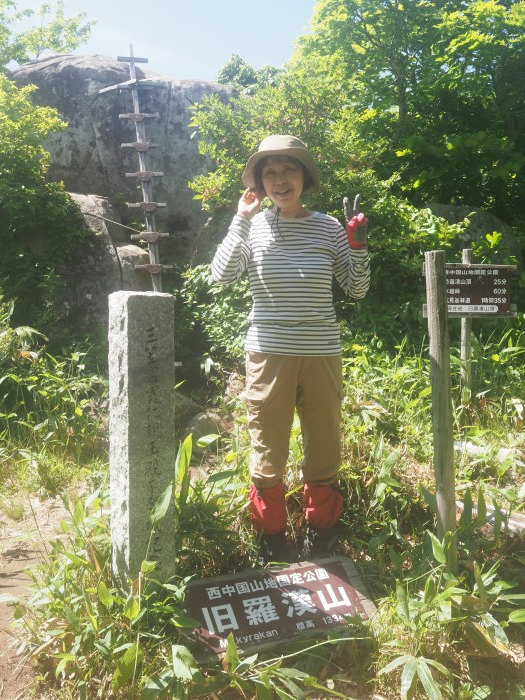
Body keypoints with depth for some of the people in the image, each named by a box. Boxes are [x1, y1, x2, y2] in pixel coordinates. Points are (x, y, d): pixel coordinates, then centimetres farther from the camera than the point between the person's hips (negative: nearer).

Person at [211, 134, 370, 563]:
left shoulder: (329, 228, 3)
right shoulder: (253, 227, 0)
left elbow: (357, 290, 6)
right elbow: (221, 276, -14)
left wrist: (358, 244, -8)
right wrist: (242, 219, -15)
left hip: (322, 356, 2)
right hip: (268, 355, -1)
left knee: (325, 458, 12)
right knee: (268, 459, 8)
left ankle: (319, 550, 32)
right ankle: (273, 553, 27)